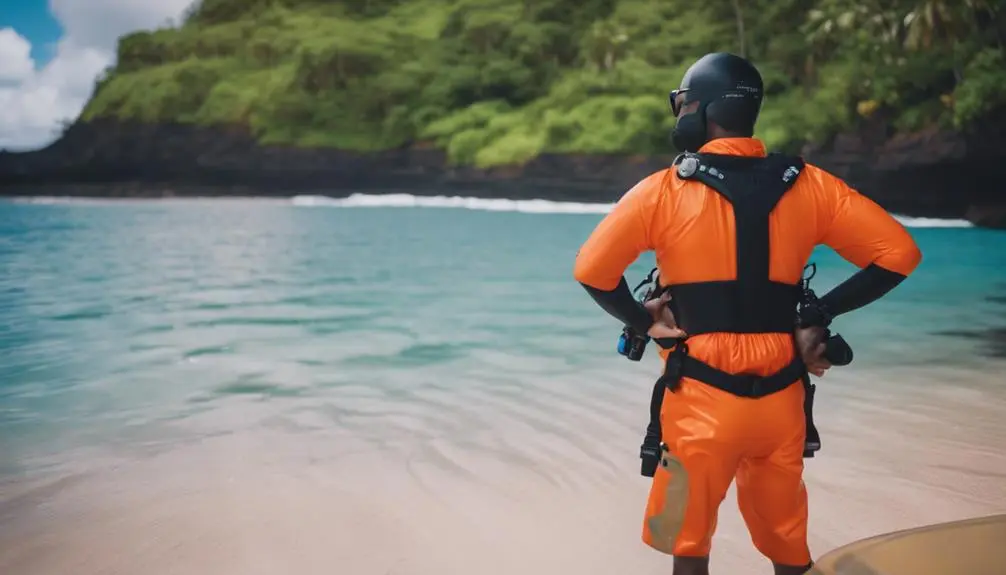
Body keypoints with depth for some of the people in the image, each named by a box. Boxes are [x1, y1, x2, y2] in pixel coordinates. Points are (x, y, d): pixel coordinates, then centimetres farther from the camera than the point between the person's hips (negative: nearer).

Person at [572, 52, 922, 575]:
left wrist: (642, 321, 2)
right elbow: (898, 252, 0)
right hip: (780, 400, 3)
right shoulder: (808, 185, 2)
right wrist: (819, 315, 4)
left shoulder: (665, 190, -7)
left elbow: (591, 270, -13)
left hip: (701, 402, -3)